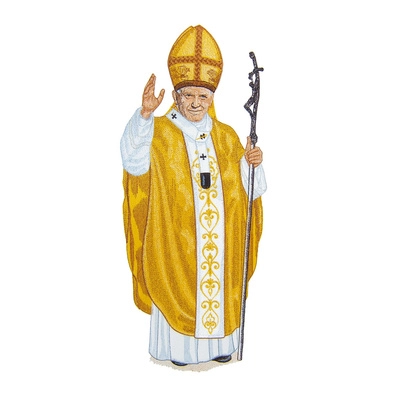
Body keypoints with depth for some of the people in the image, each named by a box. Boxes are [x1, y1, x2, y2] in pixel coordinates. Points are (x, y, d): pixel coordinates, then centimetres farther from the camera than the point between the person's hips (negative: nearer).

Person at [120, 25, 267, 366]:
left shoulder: (226, 135, 7)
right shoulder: (161, 132, -4)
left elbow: (244, 184, 8)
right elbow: (134, 160, -26)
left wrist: (252, 163, -13)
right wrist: (145, 114, -39)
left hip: (220, 236, 4)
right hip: (176, 234, -3)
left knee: (219, 282, 11)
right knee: (180, 284, 5)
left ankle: (217, 342, 30)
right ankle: (180, 347, 24)